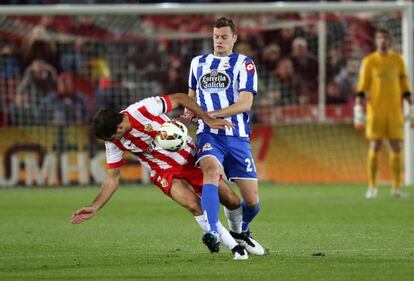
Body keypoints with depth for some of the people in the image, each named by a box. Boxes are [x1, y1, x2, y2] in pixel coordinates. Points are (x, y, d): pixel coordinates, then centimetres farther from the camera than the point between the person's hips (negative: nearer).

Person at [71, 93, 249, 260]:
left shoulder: (144, 109, -27)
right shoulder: (114, 143, -14)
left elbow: (180, 98, -13)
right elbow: (112, 179, -6)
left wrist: (208, 120, -15)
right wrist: (94, 208, -15)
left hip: (191, 156, -1)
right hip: (165, 173, 1)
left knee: (233, 202, 1)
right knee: (194, 206, -26)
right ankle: (234, 247, -12)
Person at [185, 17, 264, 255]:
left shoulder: (244, 64, 0)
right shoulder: (198, 63, 13)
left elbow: (245, 103, -12)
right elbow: (192, 94, 29)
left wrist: (212, 114, -21)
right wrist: (190, 111, 7)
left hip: (238, 137, -1)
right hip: (209, 135, 1)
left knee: (253, 201, 0)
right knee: (212, 170, -34)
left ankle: (240, 231, 33)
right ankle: (212, 232, -43)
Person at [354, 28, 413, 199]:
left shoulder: (398, 60, 9)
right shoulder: (369, 61, 3)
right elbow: (362, 87, 0)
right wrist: (358, 109, -9)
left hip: (395, 111, 2)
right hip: (375, 112, -2)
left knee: (396, 147, -2)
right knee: (374, 147, -5)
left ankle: (396, 187, 4)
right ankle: (372, 187, 0)